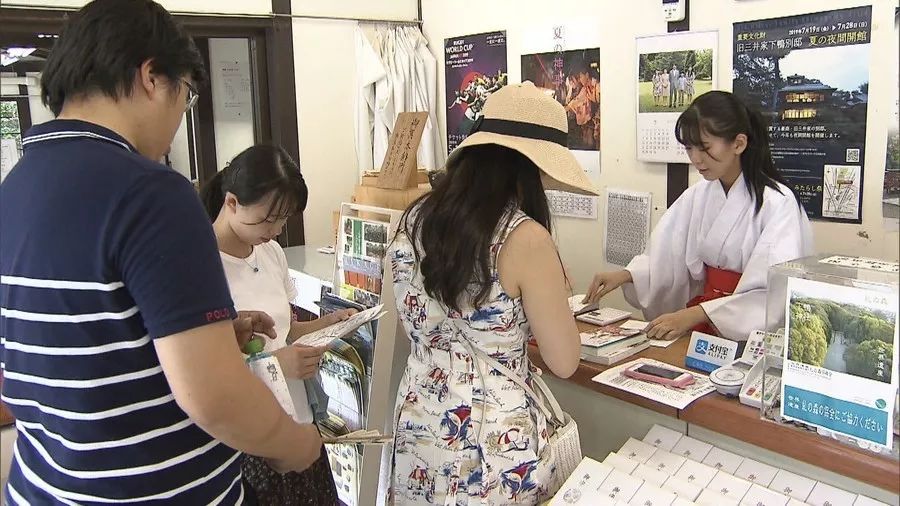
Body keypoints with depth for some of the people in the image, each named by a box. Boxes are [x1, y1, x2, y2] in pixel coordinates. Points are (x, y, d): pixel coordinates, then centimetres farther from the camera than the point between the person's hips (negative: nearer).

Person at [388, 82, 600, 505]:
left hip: (418, 433, 5)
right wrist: (551, 298, 5)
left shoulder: (415, 220, -3)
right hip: (492, 446, -5)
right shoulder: (525, 238, -21)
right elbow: (564, 362, -12)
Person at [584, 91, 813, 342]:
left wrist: (695, 314, -24)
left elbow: (773, 293, -17)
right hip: (700, 326, 4)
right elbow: (666, 258, 6)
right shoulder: (697, 196, 6)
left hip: (753, 331, -4)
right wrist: (626, 275, -13)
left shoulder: (777, 202, -11)